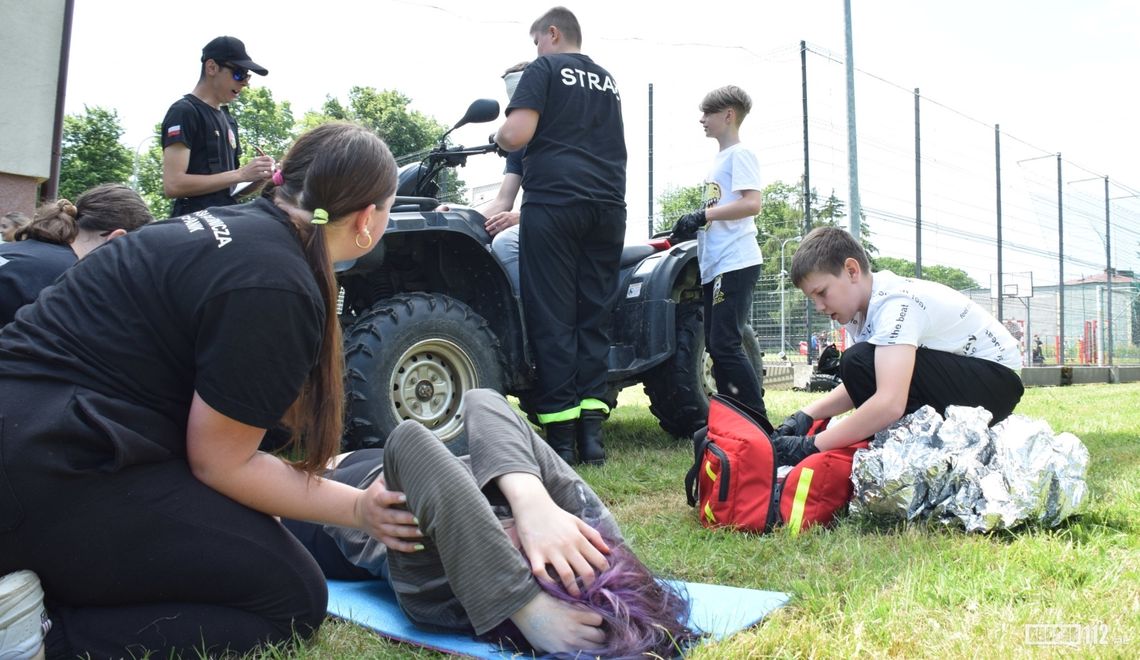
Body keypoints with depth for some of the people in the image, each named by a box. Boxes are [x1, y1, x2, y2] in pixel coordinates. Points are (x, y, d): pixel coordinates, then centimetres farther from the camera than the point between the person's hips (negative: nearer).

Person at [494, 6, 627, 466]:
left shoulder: (545, 69, 4)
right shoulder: (608, 81, 23)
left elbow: (516, 136, -8)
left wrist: (497, 137, 13)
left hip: (554, 201, -5)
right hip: (608, 205, 6)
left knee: (552, 319, -3)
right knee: (593, 317, 6)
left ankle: (560, 436, -3)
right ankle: (591, 431, 1)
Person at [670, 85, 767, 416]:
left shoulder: (741, 153, -5)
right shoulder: (719, 159, 23)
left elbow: (752, 204, -18)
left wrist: (702, 215, -18)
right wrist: (691, 226, 15)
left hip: (735, 264, -10)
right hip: (715, 265, 10)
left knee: (725, 344, -14)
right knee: (715, 345, 9)